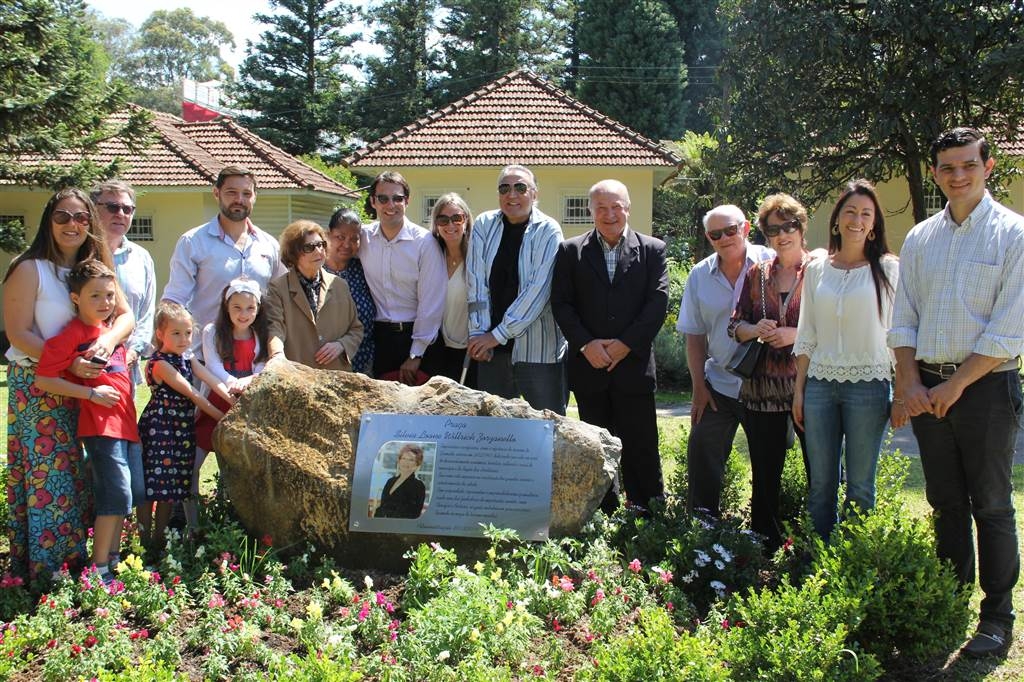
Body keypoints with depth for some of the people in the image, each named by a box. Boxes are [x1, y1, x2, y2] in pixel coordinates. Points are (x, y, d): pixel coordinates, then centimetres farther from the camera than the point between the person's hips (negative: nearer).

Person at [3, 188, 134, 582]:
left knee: (79, 472, 7)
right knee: (45, 474, -5)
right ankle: (39, 573, 3)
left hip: (83, 386, 6)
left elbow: (125, 315, 4)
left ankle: (75, 560, 17)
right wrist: (68, 363, -24)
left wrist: (108, 340, -18)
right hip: (37, 384, -6)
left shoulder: (96, 268, 11)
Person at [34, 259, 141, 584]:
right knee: (117, 494, -12)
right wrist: (92, 393, -16)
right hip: (100, 425, -8)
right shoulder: (72, 335, -10)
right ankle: (99, 568, -4)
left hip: (127, 423, 8)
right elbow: (43, 380, -15)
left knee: (122, 496, 12)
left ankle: (112, 558, 23)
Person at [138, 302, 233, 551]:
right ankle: (145, 540, 5)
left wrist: (236, 404, -18)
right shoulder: (160, 363, -14)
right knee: (151, 484, -2)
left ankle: (159, 537, 22)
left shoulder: (188, 358, 9)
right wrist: (222, 417, -20)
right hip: (158, 427, -8)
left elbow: (212, 381, -3)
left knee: (172, 485, 12)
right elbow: (191, 393, -18)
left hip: (182, 428, 8)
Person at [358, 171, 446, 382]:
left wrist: (416, 355, -10)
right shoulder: (363, 237, 1)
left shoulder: (424, 242, -9)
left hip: (414, 334, -3)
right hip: (378, 336, 3)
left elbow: (431, 303, -10)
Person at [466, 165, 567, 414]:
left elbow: (539, 288, -12)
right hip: (490, 348, 3)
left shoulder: (548, 231, -4)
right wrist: (478, 333, -7)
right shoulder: (483, 226, 6)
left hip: (539, 348, -3)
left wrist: (499, 334, -14)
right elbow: (476, 282, 2)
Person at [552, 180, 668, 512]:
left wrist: (626, 344, -11)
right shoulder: (571, 251, 7)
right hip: (589, 365, 2)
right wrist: (586, 344, -10)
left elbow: (658, 301, -3)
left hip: (634, 364, -1)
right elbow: (561, 303, 2)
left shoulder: (652, 250, 5)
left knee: (641, 448, 0)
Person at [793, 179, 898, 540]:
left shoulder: (888, 268, 1)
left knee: (860, 485, 2)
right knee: (820, 483, 6)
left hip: (868, 384, -3)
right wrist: (799, 389, 9)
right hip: (820, 383, 3)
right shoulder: (816, 270, 10)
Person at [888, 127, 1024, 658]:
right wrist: (909, 385, -3)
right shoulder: (919, 239, 10)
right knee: (946, 503, 11)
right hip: (927, 387, 5)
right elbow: (902, 321, 10)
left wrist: (954, 386, -13)